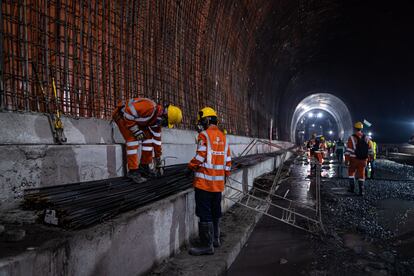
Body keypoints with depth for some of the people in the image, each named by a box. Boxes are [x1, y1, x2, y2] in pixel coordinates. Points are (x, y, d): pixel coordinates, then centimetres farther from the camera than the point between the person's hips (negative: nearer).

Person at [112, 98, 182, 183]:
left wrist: (158, 162, 8)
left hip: (135, 118, 9)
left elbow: (156, 139, 3)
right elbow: (128, 113, -32)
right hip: (121, 114, -8)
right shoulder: (149, 107, -35)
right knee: (133, 139, -19)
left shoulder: (157, 119, -5)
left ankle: (144, 166, 10)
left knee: (148, 137, 1)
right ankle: (133, 171, -12)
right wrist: (135, 130, -25)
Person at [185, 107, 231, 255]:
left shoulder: (204, 135, -10)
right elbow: (228, 159, 15)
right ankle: (215, 239, 30)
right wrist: (226, 175, 23)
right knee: (215, 212, 18)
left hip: (205, 181, -8)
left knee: (205, 214, -2)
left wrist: (190, 168, -2)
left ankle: (207, 245, 2)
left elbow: (200, 157, -16)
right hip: (218, 182, 8)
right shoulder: (223, 136, 13)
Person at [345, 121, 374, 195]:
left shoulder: (352, 138, -10)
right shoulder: (366, 138, 4)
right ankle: (361, 190, 7)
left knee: (351, 172, 16)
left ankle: (352, 188, 14)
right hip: (363, 160, 3)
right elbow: (370, 150, 9)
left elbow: (348, 151, -13)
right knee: (361, 174, 8)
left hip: (354, 159, -3)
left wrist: (346, 160, -9)